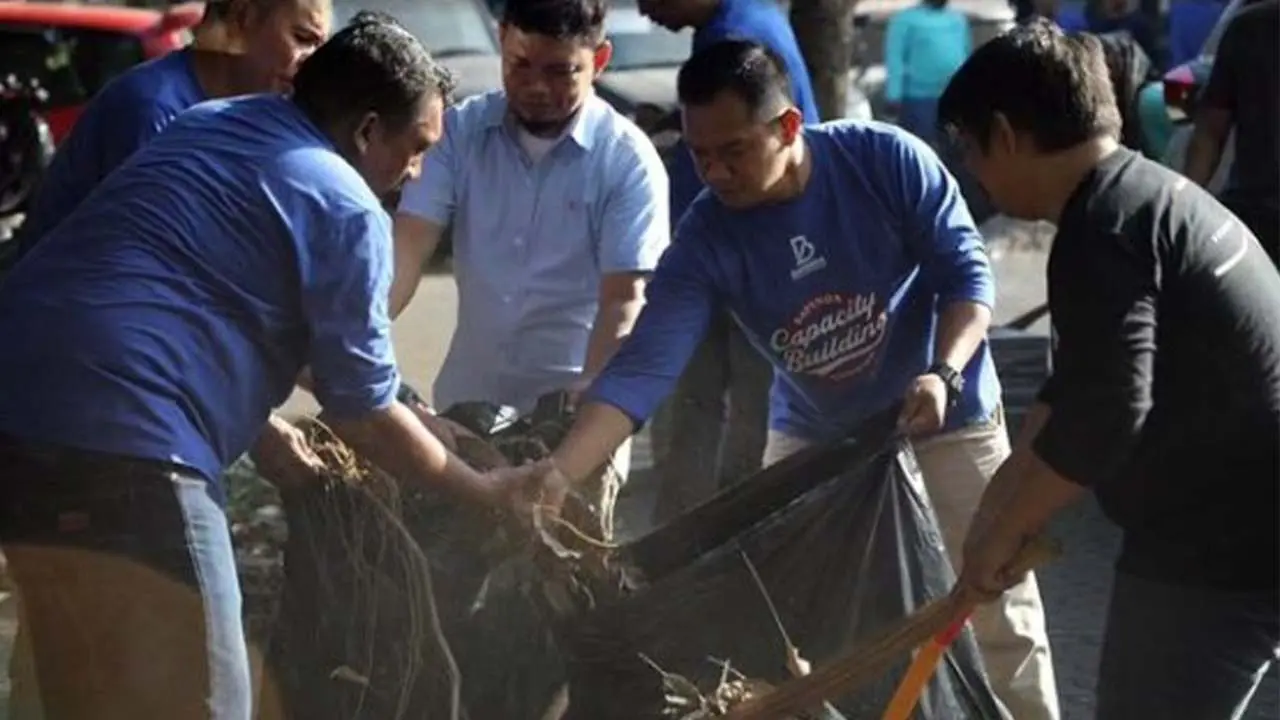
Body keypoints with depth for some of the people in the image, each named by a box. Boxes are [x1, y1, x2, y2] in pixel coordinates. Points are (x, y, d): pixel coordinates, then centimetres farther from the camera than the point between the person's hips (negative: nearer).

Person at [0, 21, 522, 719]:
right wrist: (486, 492, 17)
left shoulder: (206, 124, 23)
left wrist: (256, 429, 34)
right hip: (120, 449, -9)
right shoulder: (345, 209, -1)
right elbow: (365, 416, 3)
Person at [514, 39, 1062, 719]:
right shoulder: (705, 240, -20)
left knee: (1001, 616, 4)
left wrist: (944, 374, -34)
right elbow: (643, 368, -28)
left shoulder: (888, 159, -23)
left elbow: (967, 274, -16)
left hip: (944, 420, -2)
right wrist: (558, 472, -41)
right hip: (812, 433, 2)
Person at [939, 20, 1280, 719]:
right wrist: (999, 509, 16)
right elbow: (1078, 387, 20)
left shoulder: (1100, 233, -19)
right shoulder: (1148, 193, 14)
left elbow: (1102, 415, -27)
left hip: (1221, 546, -10)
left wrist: (999, 535, -14)